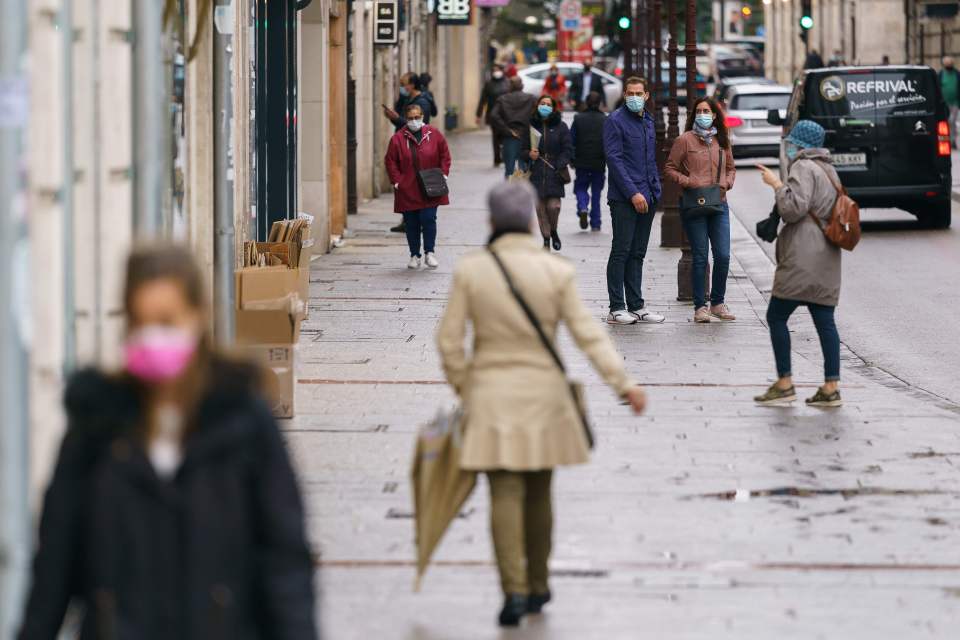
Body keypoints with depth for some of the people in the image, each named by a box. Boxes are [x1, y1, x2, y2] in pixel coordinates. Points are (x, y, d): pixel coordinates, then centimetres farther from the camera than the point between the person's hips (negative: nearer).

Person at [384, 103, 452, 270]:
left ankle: (430, 253, 4)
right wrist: (396, 181, -7)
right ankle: (415, 255, 16)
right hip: (407, 190, 0)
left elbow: (444, 156, 8)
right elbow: (391, 162, 2)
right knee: (411, 223, 5)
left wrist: (443, 174, -1)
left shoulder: (434, 135, 1)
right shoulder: (398, 138, -1)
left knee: (428, 219, -8)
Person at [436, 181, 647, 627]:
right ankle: (538, 586, 25)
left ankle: (514, 590, -15)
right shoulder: (556, 272, -5)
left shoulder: (470, 271, -5)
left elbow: (449, 339, -2)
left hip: (491, 394, -1)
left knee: (505, 493, -2)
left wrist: (461, 386, 11)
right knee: (539, 493, 15)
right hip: (543, 393, 1)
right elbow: (587, 333, -8)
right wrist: (622, 382, -4)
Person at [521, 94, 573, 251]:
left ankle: (553, 232, 18)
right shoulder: (531, 126, 7)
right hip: (537, 173, 2)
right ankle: (546, 241, 12)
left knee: (553, 206, -12)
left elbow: (567, 150, 2)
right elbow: (523, 149, 12)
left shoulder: (561, 127, 3)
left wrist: (559, 166, -11)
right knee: (540, 207, 0)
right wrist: (529, 154, -10)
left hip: (554, 174, -2)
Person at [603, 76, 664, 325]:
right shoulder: (615, 121, -7)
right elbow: (614, 159, -14)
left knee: (637, 254, 10)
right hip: (624, 199, -7)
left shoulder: (648, 121, 15)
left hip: (647, 198, 7)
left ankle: (636, 306, 14)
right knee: (621, 252, -5)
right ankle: (616, 309, -3)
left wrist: (655, 189, 11)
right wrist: (633, 193, -18)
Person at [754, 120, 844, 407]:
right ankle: (831, 387, -1)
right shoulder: (828, 170, 23)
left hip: (802, 259, -9)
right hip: (827, 257, 9)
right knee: (825, 320, 4)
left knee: (777, 316, -2)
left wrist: (777, 184, -7)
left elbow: (794, 208, -19)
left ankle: (784, 384, -5)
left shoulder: (803, 168, -8)